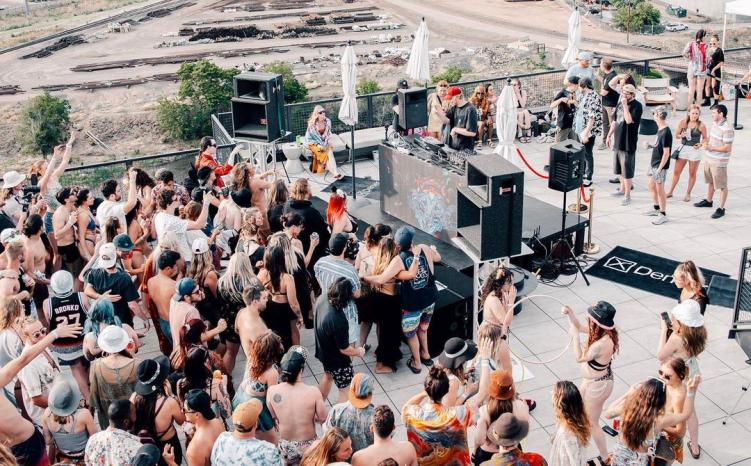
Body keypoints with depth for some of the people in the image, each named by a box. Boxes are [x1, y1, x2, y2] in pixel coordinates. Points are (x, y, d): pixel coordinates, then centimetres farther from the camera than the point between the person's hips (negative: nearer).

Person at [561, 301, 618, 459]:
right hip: (592, 380, 9)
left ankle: (605, 457, 27)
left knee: (592, 422, 9)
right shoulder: (602, 331, -12)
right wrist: (570, 313, -11)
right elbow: (579, 327, 5)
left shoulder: (602, 344, -38)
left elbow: (580, 357, -24)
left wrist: (575, 336, -22)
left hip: (599, 385, -9)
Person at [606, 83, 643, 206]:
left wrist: (625, 105, -24)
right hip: (617, 141, 8)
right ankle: (622, 189, 35)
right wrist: (609, 135, 19)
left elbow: (629, 120, -28)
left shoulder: (637, 106, -14)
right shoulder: (620, 103, 9)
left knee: (627, 170, -3)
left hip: (628, 143, -8)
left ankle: (627, 195, 4)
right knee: (618, 168, 19)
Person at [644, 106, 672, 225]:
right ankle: (656, 208, 39)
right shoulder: (660, 129, 4)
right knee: (651, 184, 22)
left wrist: (659, 169, -21)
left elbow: (666, 153, -23)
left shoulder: (666, 133, -23)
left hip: (660, 165, -10)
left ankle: (663, 215, 12)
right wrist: (651, 145, 7)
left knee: (659, 189, 0)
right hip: (653, 163, 10)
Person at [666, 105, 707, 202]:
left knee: (692, 174, 9)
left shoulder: (701, 126, -9)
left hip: (694, 150, -2)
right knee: (676, 172, 8)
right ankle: (670, 192, 20)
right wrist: (682, 136, -17)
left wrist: (700, 144, -19)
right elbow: (677, 135, 5)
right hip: (683, 148, 2)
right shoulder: (682, 122, -3)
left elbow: (705, 138, 0)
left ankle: (688, 194, 22)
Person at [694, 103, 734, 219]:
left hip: (719, 162, -9)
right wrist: (705, 142, 1)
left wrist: (711, 148, -21)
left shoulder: (727, 129, -24)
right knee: (710, 182, 25)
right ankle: (708, 201, 43)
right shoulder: (715, 123, 3)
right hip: (709, 159, 9)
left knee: (722, 186, 3)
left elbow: (728, 148, -23)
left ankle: (721, 209, 11)